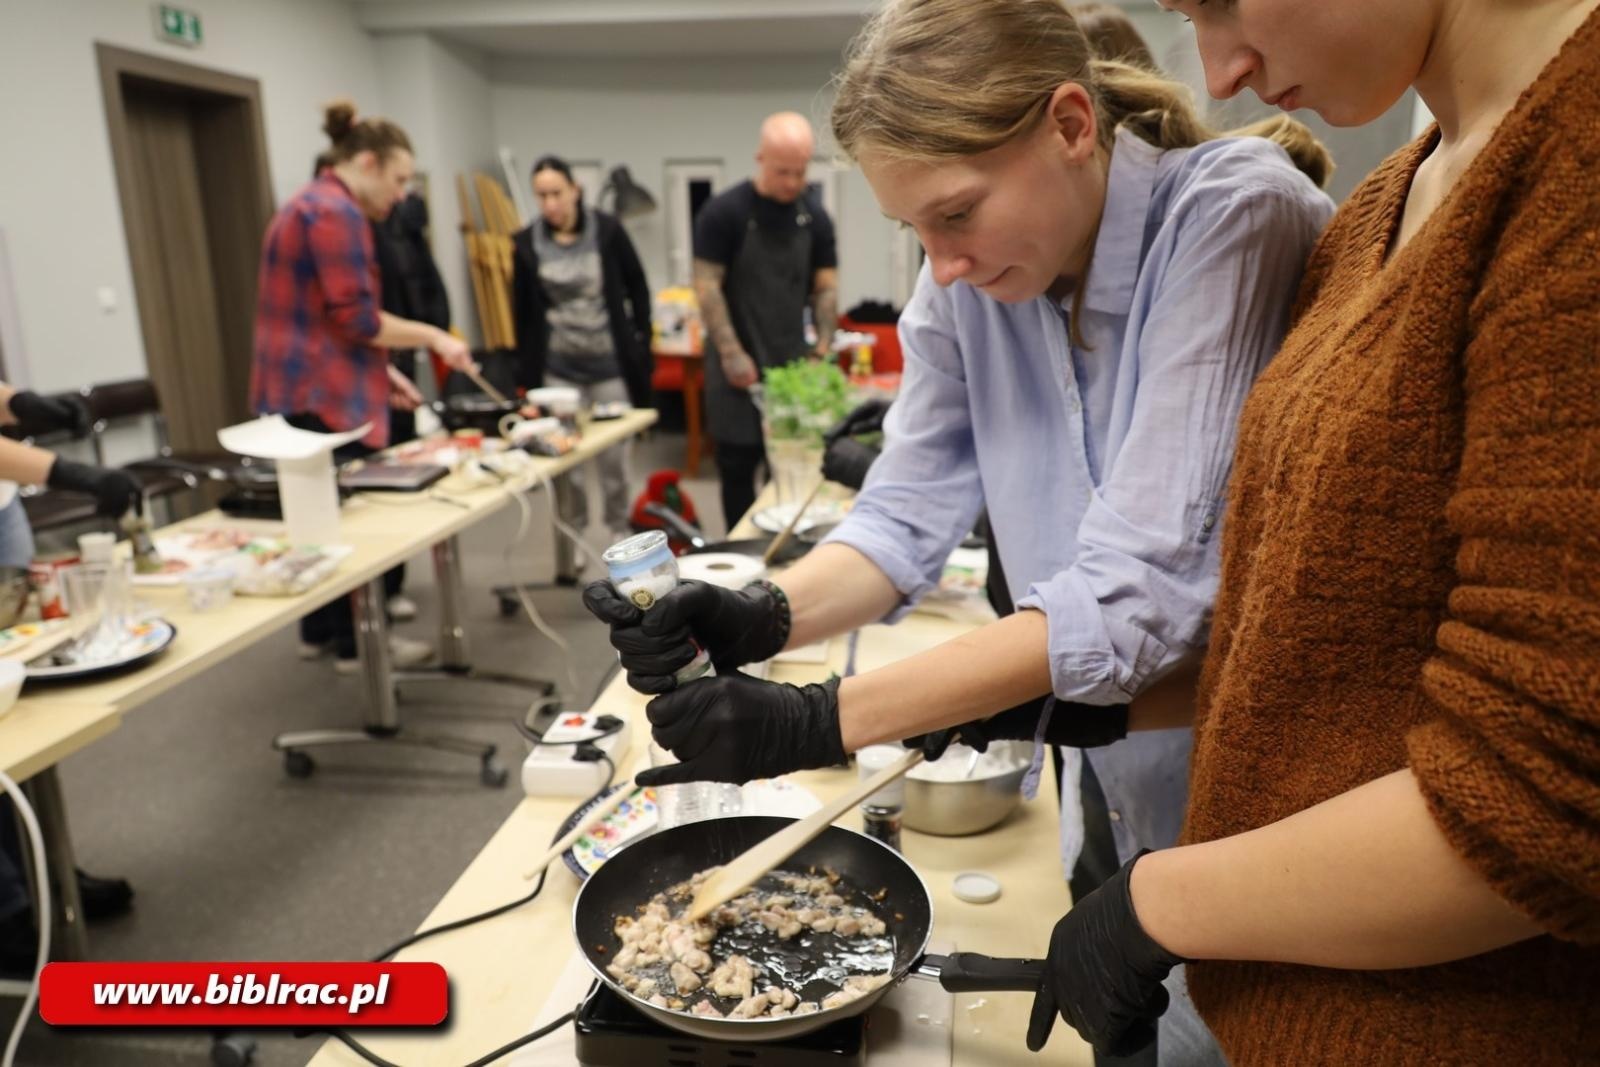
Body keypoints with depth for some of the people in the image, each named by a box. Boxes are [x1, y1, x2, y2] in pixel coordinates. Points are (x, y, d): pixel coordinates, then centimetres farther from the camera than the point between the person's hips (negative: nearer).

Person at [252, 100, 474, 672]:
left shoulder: (307, 206, 20)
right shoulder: (337, 212, -14)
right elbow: (356, 318, -21)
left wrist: (380, 371, 17)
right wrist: (433, 336, -10)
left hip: (296, 391, 10)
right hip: (321, 395, -10)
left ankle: (319, 632, 26)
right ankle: (357, 643, 9)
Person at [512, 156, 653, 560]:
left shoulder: (607, 230, -4)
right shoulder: (527, 243, 0)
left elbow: (637, 288, 4)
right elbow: (523, 311, 6)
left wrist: (642, 344, 1)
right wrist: (526, 371, 6)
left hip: (611, 363, -1)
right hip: (558, 367, 1)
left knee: (614, 456, 4)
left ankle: (618, 534, 21)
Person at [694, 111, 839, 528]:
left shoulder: (815, 217, 6)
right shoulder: (724, 211, -7)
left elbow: (825, 287, 9)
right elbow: (707, 286, -8)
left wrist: (823, 350, -1)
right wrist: (732, 354, -13)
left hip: (794, 362, 3)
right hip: (740, 365, -3)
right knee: (738, 466, 3)